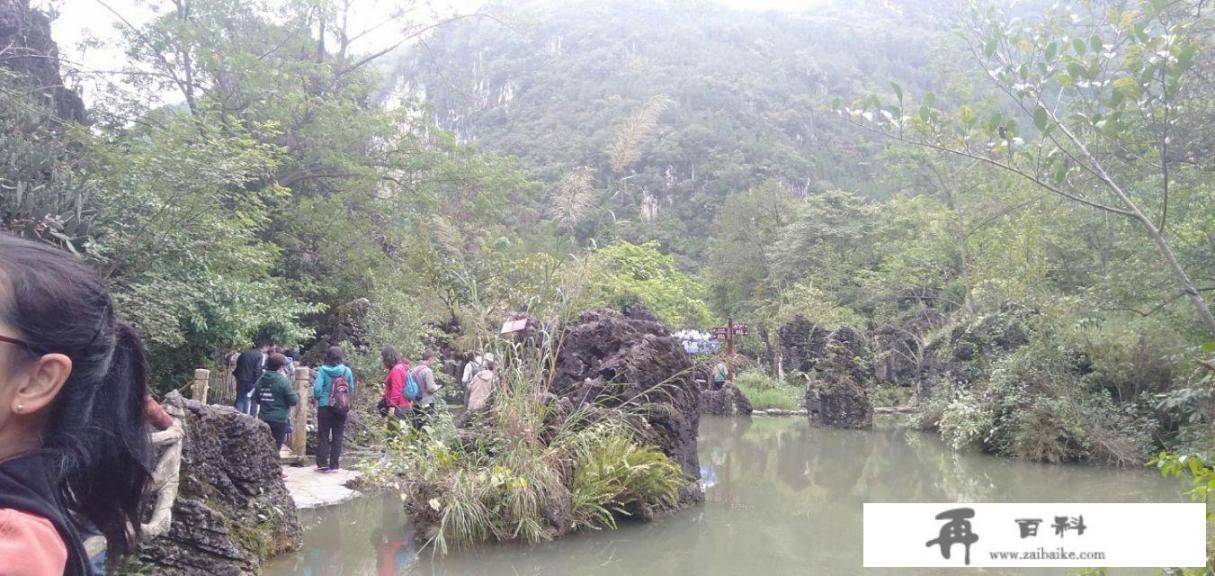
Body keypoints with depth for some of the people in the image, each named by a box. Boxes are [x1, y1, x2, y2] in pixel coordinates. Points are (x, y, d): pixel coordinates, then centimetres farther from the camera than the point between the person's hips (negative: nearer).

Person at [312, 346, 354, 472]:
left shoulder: (323, 370, -9)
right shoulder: (347, 371, -4)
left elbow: (317, 388, -13)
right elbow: (351, 389, 2)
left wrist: (318, 398, 6)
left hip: (325, 406, -2)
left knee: (323, 436, 8)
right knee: (337, 436, 9)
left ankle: (322, 463, 8)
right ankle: (334, 464, 11)